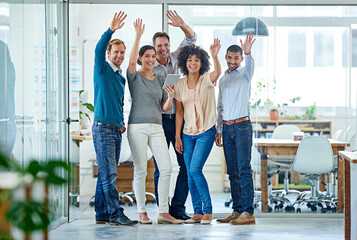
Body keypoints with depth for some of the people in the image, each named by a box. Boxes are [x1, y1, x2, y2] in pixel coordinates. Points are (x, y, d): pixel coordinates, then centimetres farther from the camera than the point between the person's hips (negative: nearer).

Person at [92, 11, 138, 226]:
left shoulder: (121, 78, 19)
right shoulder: (102, 69, -2)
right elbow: (99, 50, -21)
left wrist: (122, 122, 13)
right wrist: (111, 30, -33)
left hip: (116, 129, 7)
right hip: (103, 127, -7)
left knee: (107, 174, 8)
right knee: (109, 173, -10)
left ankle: (102, 214, 12)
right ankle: (115, 214, -11)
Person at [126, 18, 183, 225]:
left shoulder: (160, 79, 16)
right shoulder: (134, 76, 3)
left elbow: (165, 108, 14)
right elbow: (131, 62, -20)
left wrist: (171, 97, -8)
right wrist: (138, 36, -25)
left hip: (156, 127, 5)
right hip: (138, 126, -5)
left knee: (166, 168, -4)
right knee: (141, 170, -3)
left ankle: (163, 213, 1)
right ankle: (142, 213, 6)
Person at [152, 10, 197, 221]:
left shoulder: (175, 59, 8)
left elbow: (191, 39, 4)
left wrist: (183, 26, -15)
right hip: (159, 120, -4)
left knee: (186, 164, 1)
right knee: (161, 168, -1)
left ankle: (178, 207, 9)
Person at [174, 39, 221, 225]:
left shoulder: (206, 80, -6)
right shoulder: (180, 84, 4)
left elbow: (217, 72, -30)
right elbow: (179, 112, 8)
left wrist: (215, 56, -50)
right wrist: (178, 136, 3)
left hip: (206, 132, -5)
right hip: (188, 133, 5)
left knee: (195, 170, -15)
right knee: (190, 174, 4)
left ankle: (208, 211, -4)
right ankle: (197, 212, 14)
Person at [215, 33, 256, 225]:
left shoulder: (244, 74, 1)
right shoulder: (223, 79, 18)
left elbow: (250, 66, -24)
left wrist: (247, 53, -46)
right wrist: (219, 130, 16)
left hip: (242, 125, -6)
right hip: (226, 127, 6)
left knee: (243, 170, -10)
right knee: (232, 172, 6)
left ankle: (248, 213, -12)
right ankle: (237, 211, 11)